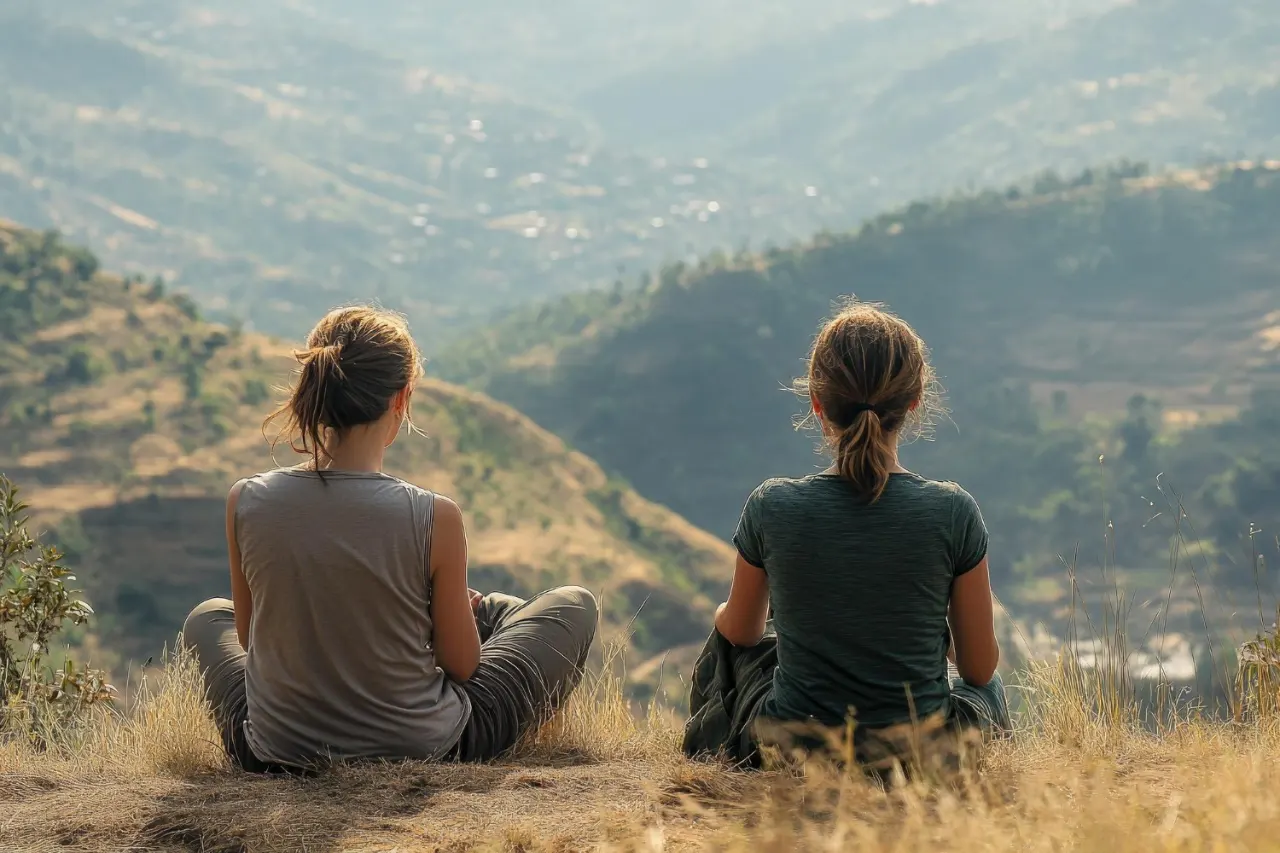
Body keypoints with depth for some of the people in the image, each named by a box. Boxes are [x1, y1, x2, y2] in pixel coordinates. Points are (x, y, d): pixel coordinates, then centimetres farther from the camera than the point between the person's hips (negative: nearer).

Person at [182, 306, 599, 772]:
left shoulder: (245, 503, -14)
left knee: (207, 618, 36)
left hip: (279, 755, 3)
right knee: (574, 605, 23)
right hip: (424, 752, -2)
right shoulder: (433, 517, -22)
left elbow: (248, 637, 1)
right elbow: (462, 663, -9)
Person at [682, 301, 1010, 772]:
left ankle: (713, 745, 61)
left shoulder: (772, 508, -15)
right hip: (922, 749, 0)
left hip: (789, 749, 1)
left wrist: (728, 614, 29)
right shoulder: (952, 512, -16)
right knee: (985, 689, 38)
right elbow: (979, 667, -6)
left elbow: (740, 630, 4)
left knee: (729, 636, 36)